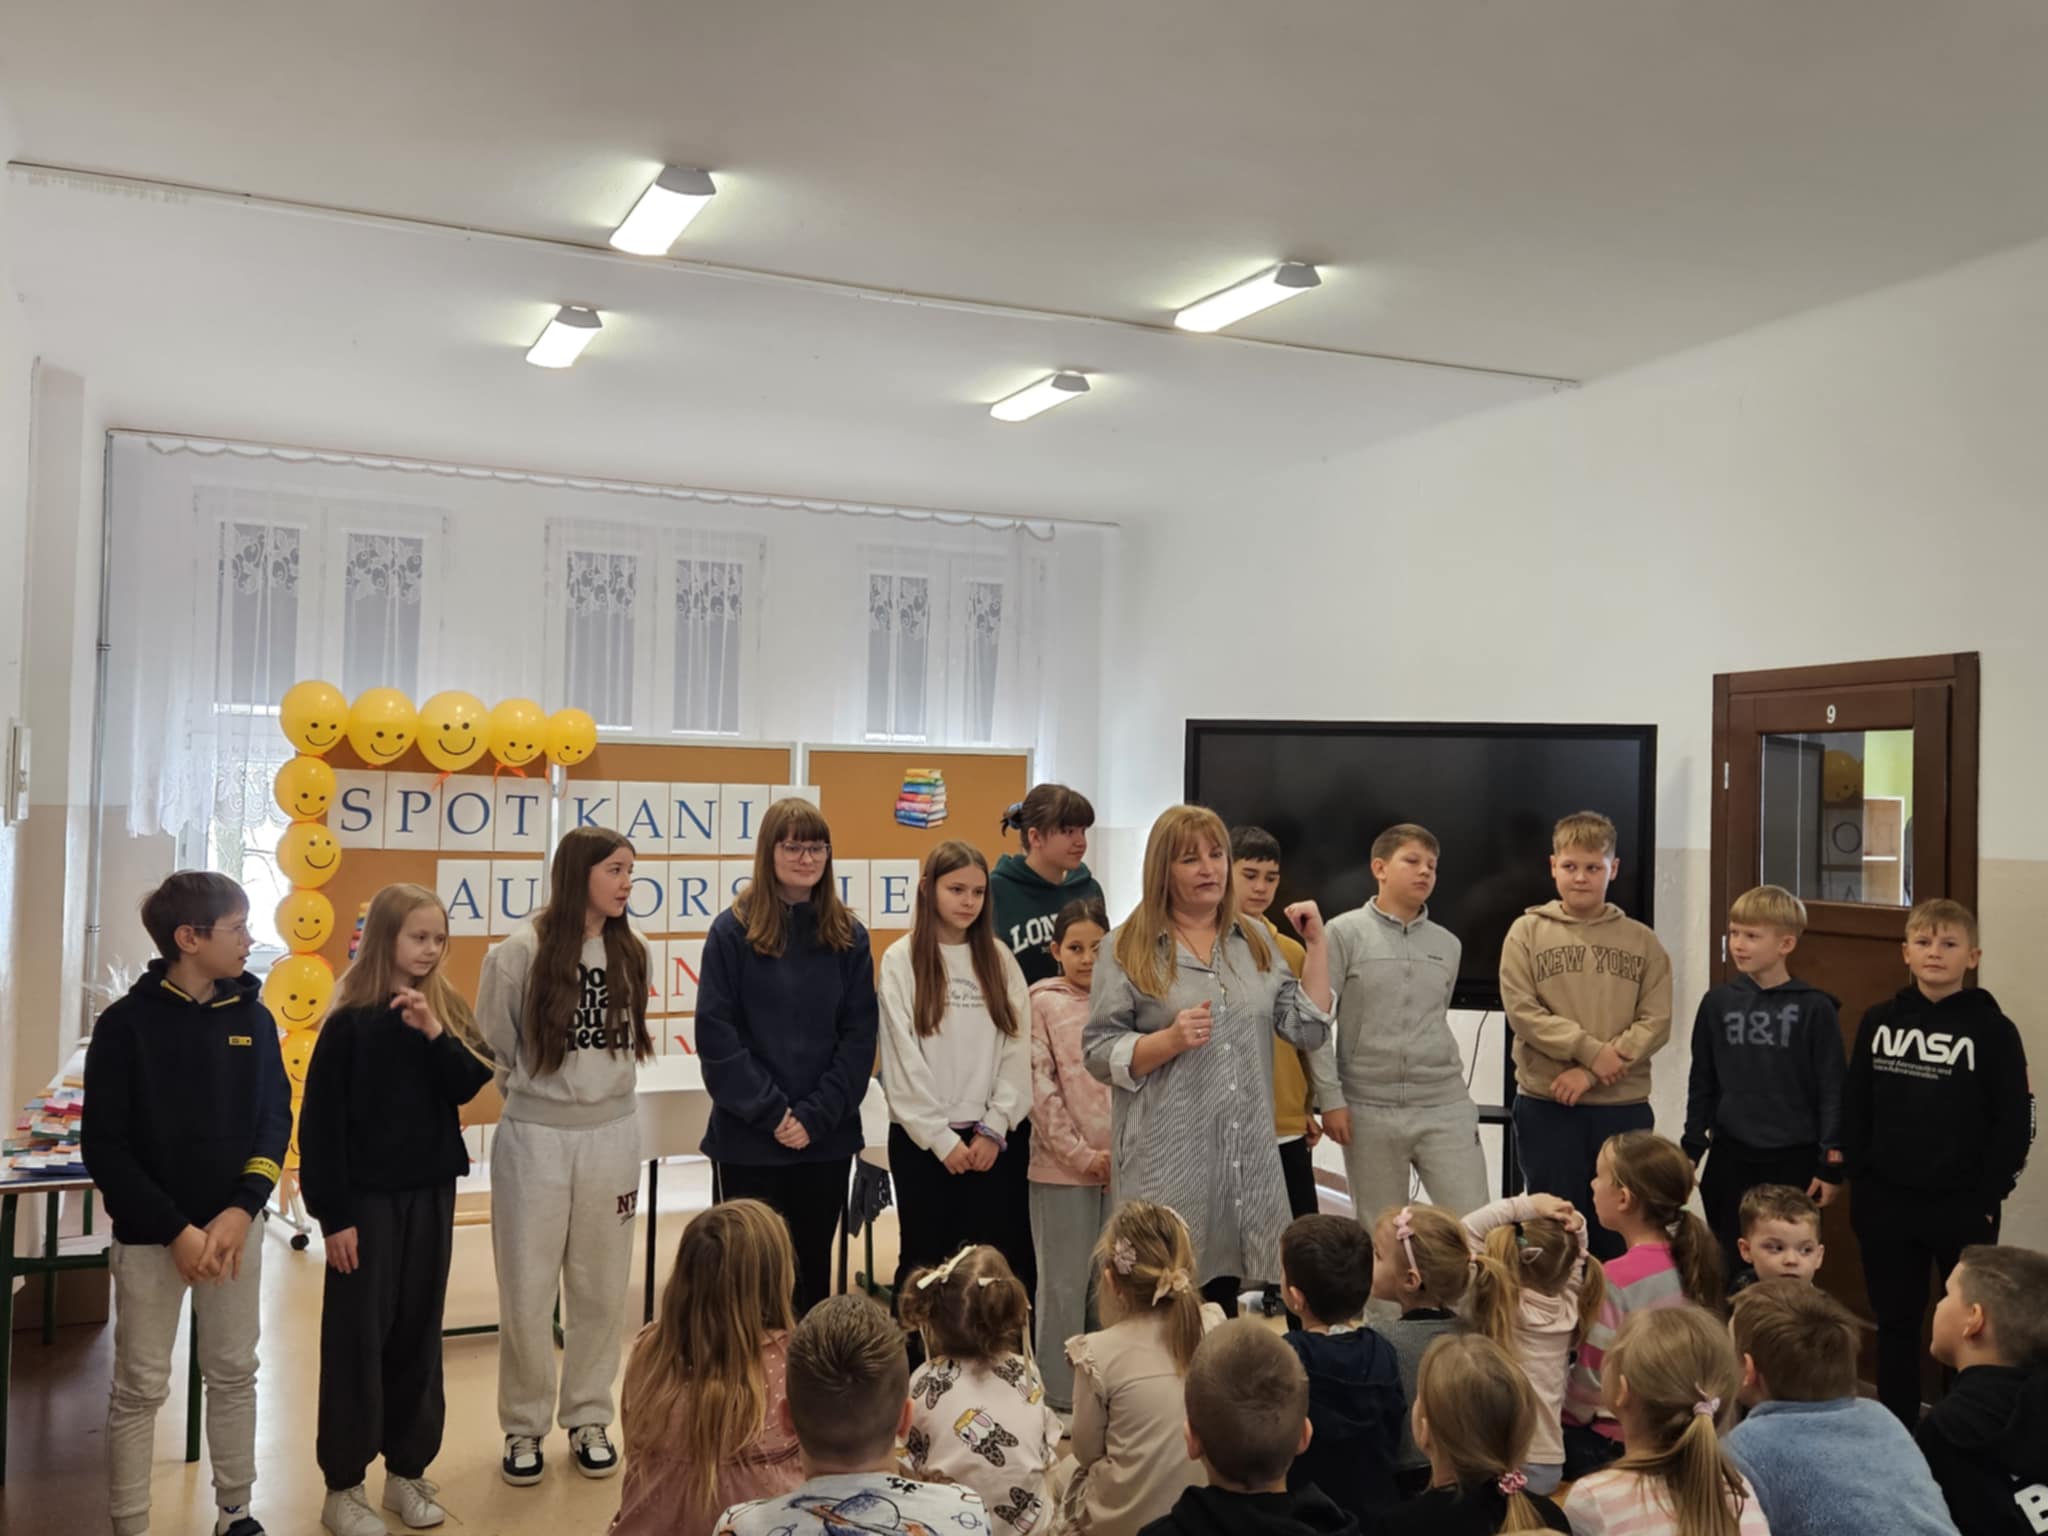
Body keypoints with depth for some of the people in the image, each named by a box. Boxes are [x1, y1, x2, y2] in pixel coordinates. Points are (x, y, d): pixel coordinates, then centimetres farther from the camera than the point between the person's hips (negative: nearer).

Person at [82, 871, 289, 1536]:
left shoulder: (253, 1018, 2)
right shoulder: (126, 1024, -10)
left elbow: (275, 1119, 3)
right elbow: (104, 1146, -10)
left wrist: (242, 1210, -11)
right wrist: (176, 1229, -16)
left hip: (236, 1227, 4)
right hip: (149, 1234, -4)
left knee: (234, 1375, 12)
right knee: (140, 1388, 4)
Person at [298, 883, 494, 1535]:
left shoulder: (446, 1010, 4)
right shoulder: (350, 1022, -10)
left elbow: (467, 1086, -6)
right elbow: (320, 1123, -10)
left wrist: (434, 1033, -20)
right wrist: (331, 1214, -12)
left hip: (430, 1194, 4)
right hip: (367, 1197, -4)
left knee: (419, 1332, 11)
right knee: (357, 1335, 2)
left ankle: (408, 1469, 23)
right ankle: (343, 1484, 13)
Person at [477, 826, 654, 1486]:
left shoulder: (630, 954, 2)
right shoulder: (520, 951, -11)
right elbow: (493, 1047, -1)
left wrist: (605, 1095, 10)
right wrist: (535, 1098, 7)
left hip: (612, 1138, 3)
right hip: (535, 1140, -3)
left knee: (601, 1290, 11)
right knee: (527, 1294, 5)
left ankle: (589, 1420, 26)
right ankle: (523, 1427, 22)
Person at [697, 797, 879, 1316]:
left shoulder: (848, 936, 3)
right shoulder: (732, 931, -4)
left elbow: (859, 1036, 0)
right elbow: (716, 1036, -8)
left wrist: (816, 1116, -10)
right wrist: (771, 1112, -13)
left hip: (828, 1138, 2)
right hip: (748, 1137, -2)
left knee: (812, 1267, 12)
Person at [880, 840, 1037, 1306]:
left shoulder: (999, 959, 7)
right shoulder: (902, 959, -2)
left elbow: (1019, 1049, 2)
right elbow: (903, 1058, -7)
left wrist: (994, 1128, -7)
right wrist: (941, 1137, -10)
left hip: (997, 1137, 3)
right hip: (923, 1138, -2)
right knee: (926, 1261, 5)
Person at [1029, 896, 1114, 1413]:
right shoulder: (1044, 1004, -1)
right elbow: (1041, 1089, -6)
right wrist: (1083, 1156, -10)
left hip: (1120, 1166, 3)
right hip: (1062, 1167, -3)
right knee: (1065, 1282, 4)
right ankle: (1061, 1398, 14)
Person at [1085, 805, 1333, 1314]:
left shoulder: (1254, 940, 11)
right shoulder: (1130, 947, -2)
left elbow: (1309, 1029, 7)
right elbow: (1099, 1053, -6)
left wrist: (1316, 943, 2)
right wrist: (1171, 1039, -20)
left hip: (1246, 1155, 4)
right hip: (1166, 1159, -4)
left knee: (1224, 1294, 11)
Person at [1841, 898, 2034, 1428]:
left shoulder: (1992, 1030, -7)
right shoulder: (1878, 1021, 3)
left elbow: (2016, 1123, -6)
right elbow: (1855, 1107, 7)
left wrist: (1988, 1197, -9)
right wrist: (1861, 1179, 3)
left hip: (1963, 1208, -3)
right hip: (1886, 1205, 3)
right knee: (1895, 1325, 13)